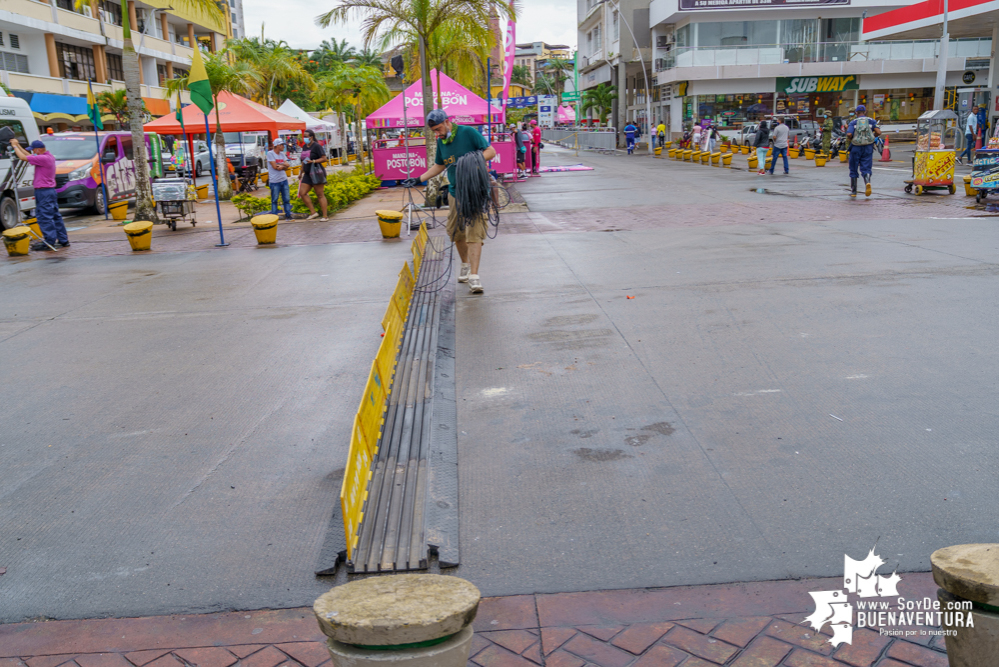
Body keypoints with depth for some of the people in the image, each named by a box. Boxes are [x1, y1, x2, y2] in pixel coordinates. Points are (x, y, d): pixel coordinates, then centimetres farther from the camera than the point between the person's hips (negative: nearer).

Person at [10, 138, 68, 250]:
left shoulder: (43, 158, -18)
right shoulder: (49, 156, 12)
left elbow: (24, 157, -14)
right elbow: (29, 156, 24)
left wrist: (15, 146, 0)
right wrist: (18, 145, 24)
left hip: (43, 192, -10)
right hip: (51, 191, 10)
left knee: (44, 217, -6)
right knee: (55, 216, 12)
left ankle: (49, 242, -6)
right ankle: (63, 240, 15)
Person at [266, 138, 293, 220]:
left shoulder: (282, 154, 12)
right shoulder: (270, 153, -7)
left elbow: (287, 166, 4)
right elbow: (274, 166, -13)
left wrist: (281, 166, -14)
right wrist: (283, 165, -1)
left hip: (284, 180, 5)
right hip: (274, 181, -5)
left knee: (287, 199, 6)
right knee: (274, 200, 1)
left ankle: (288, 215, 12)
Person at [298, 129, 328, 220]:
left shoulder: (316, 146, -9)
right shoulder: (304, 146, 14)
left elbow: (324, 158, -13)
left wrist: (313, 161, -24)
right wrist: (302, 172, 24)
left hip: (316, 173, -8)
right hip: (308, 174, 8)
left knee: (320, 195, -4)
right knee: (302, 193, 0)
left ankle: (324, 216, 1)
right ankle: (313, 212, 7)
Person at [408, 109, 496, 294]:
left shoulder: (468, 132, -8)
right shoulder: (441, 141, 10)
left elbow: (491, 151, -8)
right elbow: (439, 166, 23)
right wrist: (418, 179, 16)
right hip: (455, 192, 6)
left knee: (474, 232, -13)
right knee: (456, 232, 10)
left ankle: (474, 276, -16)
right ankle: (465, 264, 34)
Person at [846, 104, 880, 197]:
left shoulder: (853, 122, 2)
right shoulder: (871, 121, 7)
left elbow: (849, 134, -14)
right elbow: (878, 132, -5)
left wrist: (850, 139, 8)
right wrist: (872, 136, 14)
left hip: (856, 147, -1)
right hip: (868, 147, 1)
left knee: (853, 170, 10)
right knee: (866, 168, 3)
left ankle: (853, 191, 14)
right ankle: (867, 182, -29)